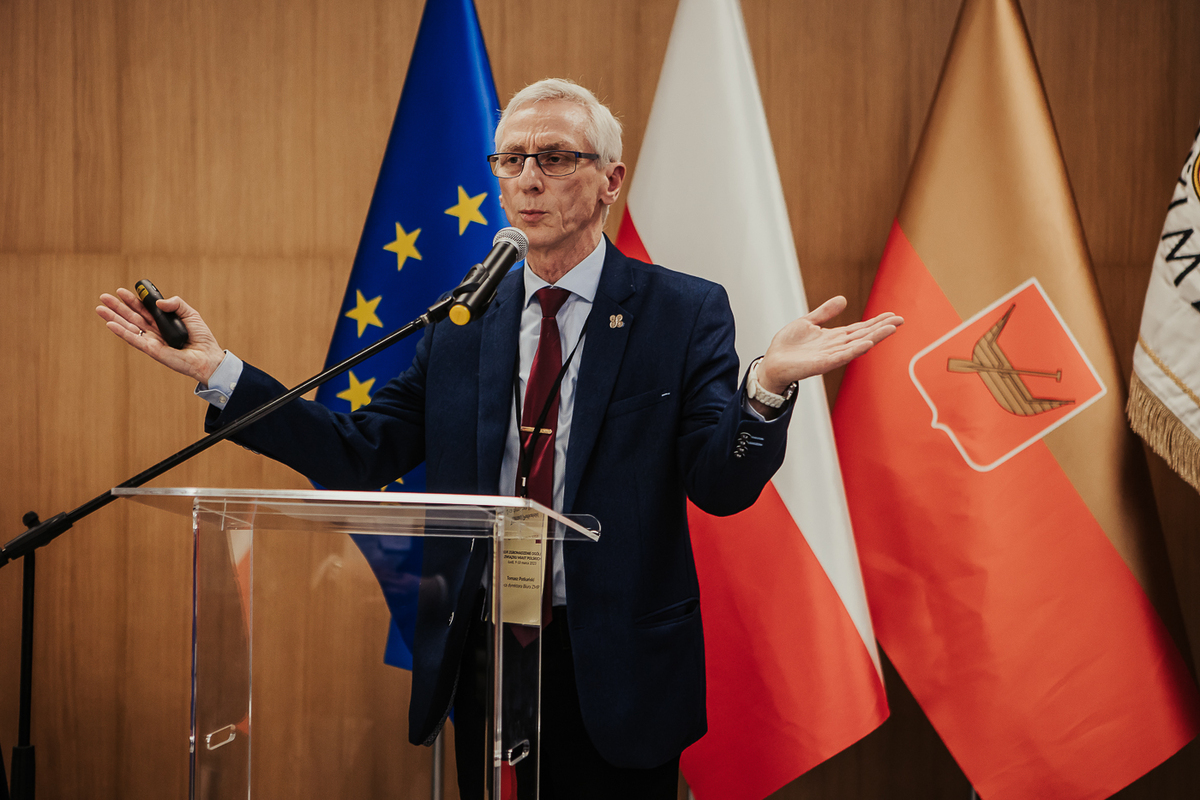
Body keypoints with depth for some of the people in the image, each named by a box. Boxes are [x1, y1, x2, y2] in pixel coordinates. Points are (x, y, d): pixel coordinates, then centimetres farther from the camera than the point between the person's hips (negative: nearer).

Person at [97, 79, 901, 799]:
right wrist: (218, 370, -4)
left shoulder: (684, 312, -4)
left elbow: (722, 486, -14)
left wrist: (767, 384, -35)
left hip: (614, 674, -3)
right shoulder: (461, 324, 7)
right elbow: (360, 454, 2)